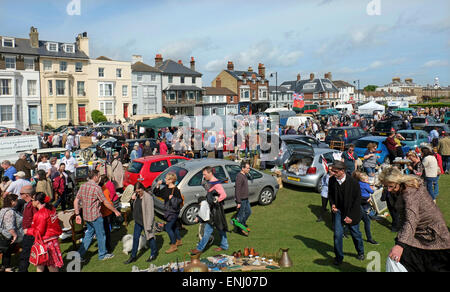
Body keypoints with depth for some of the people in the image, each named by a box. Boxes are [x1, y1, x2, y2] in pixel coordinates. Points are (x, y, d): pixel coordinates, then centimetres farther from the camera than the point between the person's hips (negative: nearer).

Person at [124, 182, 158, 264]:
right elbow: (134, 207, 17)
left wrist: (149, 225, -21)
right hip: (138, 221, 8)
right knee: (135, 238, 13)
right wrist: (133, 199, -3)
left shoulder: (148, 197, -21)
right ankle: (133, 256, 25)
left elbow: (150, 212, -21)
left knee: (150, 237, 8)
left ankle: (153, 254, 27)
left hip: (145, 222, -7)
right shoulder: (137, 196, 3)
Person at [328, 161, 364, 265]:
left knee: (355, 233, 14)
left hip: (351, 212, -2)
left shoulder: (353, 182, -19)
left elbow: (357, 200, -12)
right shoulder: (332, 180, -10)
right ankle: (339, 257, 15)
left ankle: (360, 252, 40)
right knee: (337, 234, -3)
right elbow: (330, 194, 9)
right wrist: (332, 204, -10)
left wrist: (351, 216, -13)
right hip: (338, 210, 2)